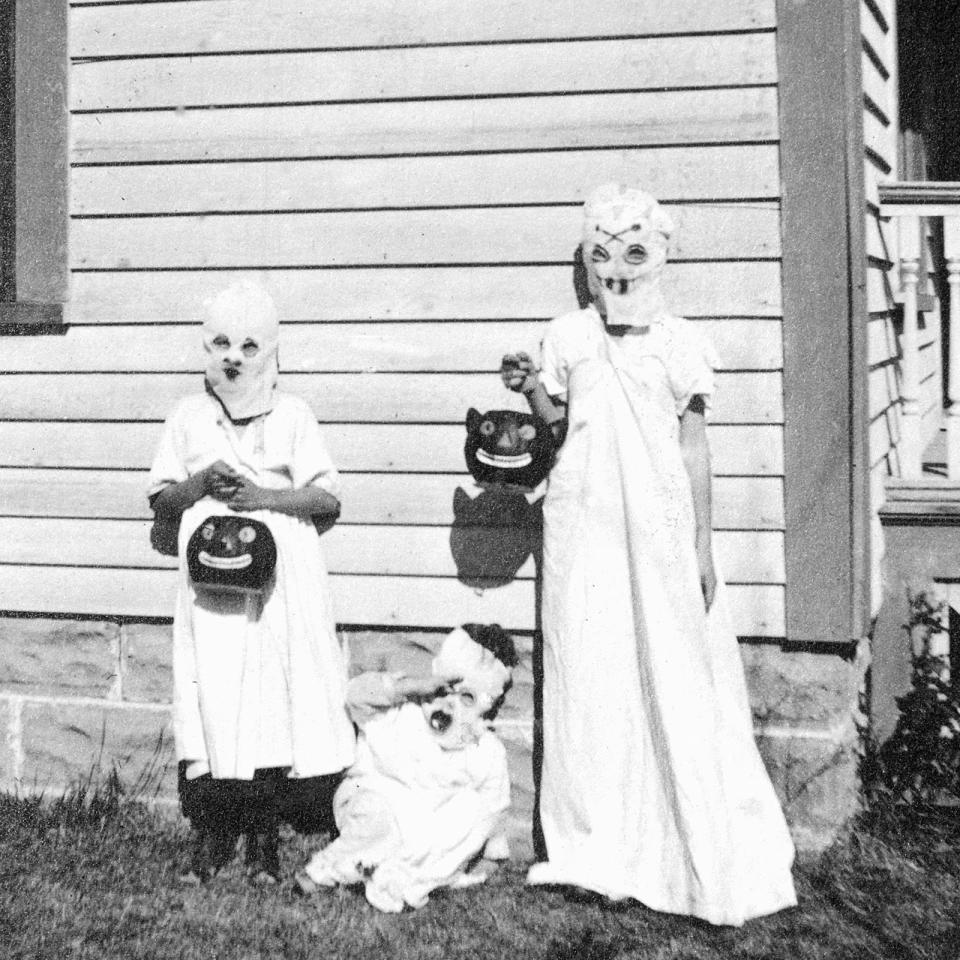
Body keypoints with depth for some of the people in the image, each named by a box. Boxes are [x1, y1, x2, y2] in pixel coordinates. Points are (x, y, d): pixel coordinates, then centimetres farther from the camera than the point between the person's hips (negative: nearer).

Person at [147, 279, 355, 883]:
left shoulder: (293, 416, 5)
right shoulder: (189, 417, 10)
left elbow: (328, 498, 0)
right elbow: (160, 502, 11)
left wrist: (264, 496, -12)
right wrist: (199, 485, -8)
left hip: (281, 582, -1)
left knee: (275, 693, -1)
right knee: (214, 695, -4)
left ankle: (264, 832, 11)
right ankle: (213, 830, 7)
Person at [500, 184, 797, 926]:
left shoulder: (679, 343, -1)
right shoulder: (568, 336, 5)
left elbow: (694, 446, 2)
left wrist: (703, 546, -1)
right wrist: (529, 386, -5)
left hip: (659, 526, -2)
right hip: (586, 524, 2)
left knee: (677, 678, 1)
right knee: (592, 675, 3)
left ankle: (702, 855, 12)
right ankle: (602, 846, 13)